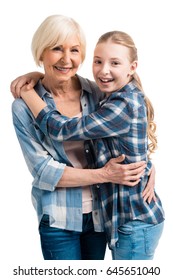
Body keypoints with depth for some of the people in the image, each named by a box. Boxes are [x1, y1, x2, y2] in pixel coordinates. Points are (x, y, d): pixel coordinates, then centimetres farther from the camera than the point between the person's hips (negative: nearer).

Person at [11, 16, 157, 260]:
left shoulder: (97, 93, -4)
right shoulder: (24, 106, -10)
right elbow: (43, 171, -13)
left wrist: (147, 168, -9)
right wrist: (105, 175, -19)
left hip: (100, 212, 3)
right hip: (59, 219, -3)